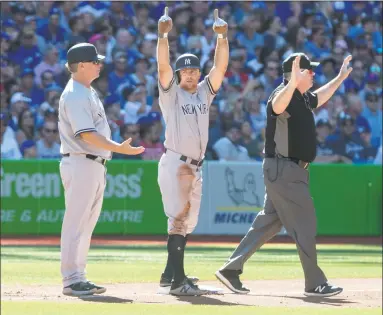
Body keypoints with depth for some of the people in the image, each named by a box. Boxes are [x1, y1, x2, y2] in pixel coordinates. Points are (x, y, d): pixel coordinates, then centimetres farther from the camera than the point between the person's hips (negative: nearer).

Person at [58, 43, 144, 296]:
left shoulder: (89, 92, 18)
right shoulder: (75, 95, -14)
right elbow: (86, 134, -22)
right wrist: (119, 148, -26)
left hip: (96, 165, 10)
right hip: (80, 163, -10)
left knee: (87, 224, 12)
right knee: (76, 223, -8)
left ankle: (78, 278, 16)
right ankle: (71, 280, -7)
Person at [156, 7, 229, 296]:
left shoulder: (204, 92, 12)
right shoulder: (171, 93, -2)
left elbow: (220, 67, 1)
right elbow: (162, 66, -17)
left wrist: (222, 37, -10)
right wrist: (163, 35, -28)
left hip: (196, 167, 7)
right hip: (175, 164, -7)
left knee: (187, 223, 13)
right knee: (179, 219, -12)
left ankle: (170, 273, 24)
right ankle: (178, 281, -16)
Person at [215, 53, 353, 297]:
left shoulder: (303, 98, 14)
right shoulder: (284, 94, -16)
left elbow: (318, 99, 38)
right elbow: (278, 106, -41)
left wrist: (340, 78, 40)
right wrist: (293, 83, -57)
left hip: (292, 170, 10)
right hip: (284, 169, -10)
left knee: (270, 222, 12)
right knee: (305, 224, -6)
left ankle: (231, 270, 16)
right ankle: (315, 284, 1)